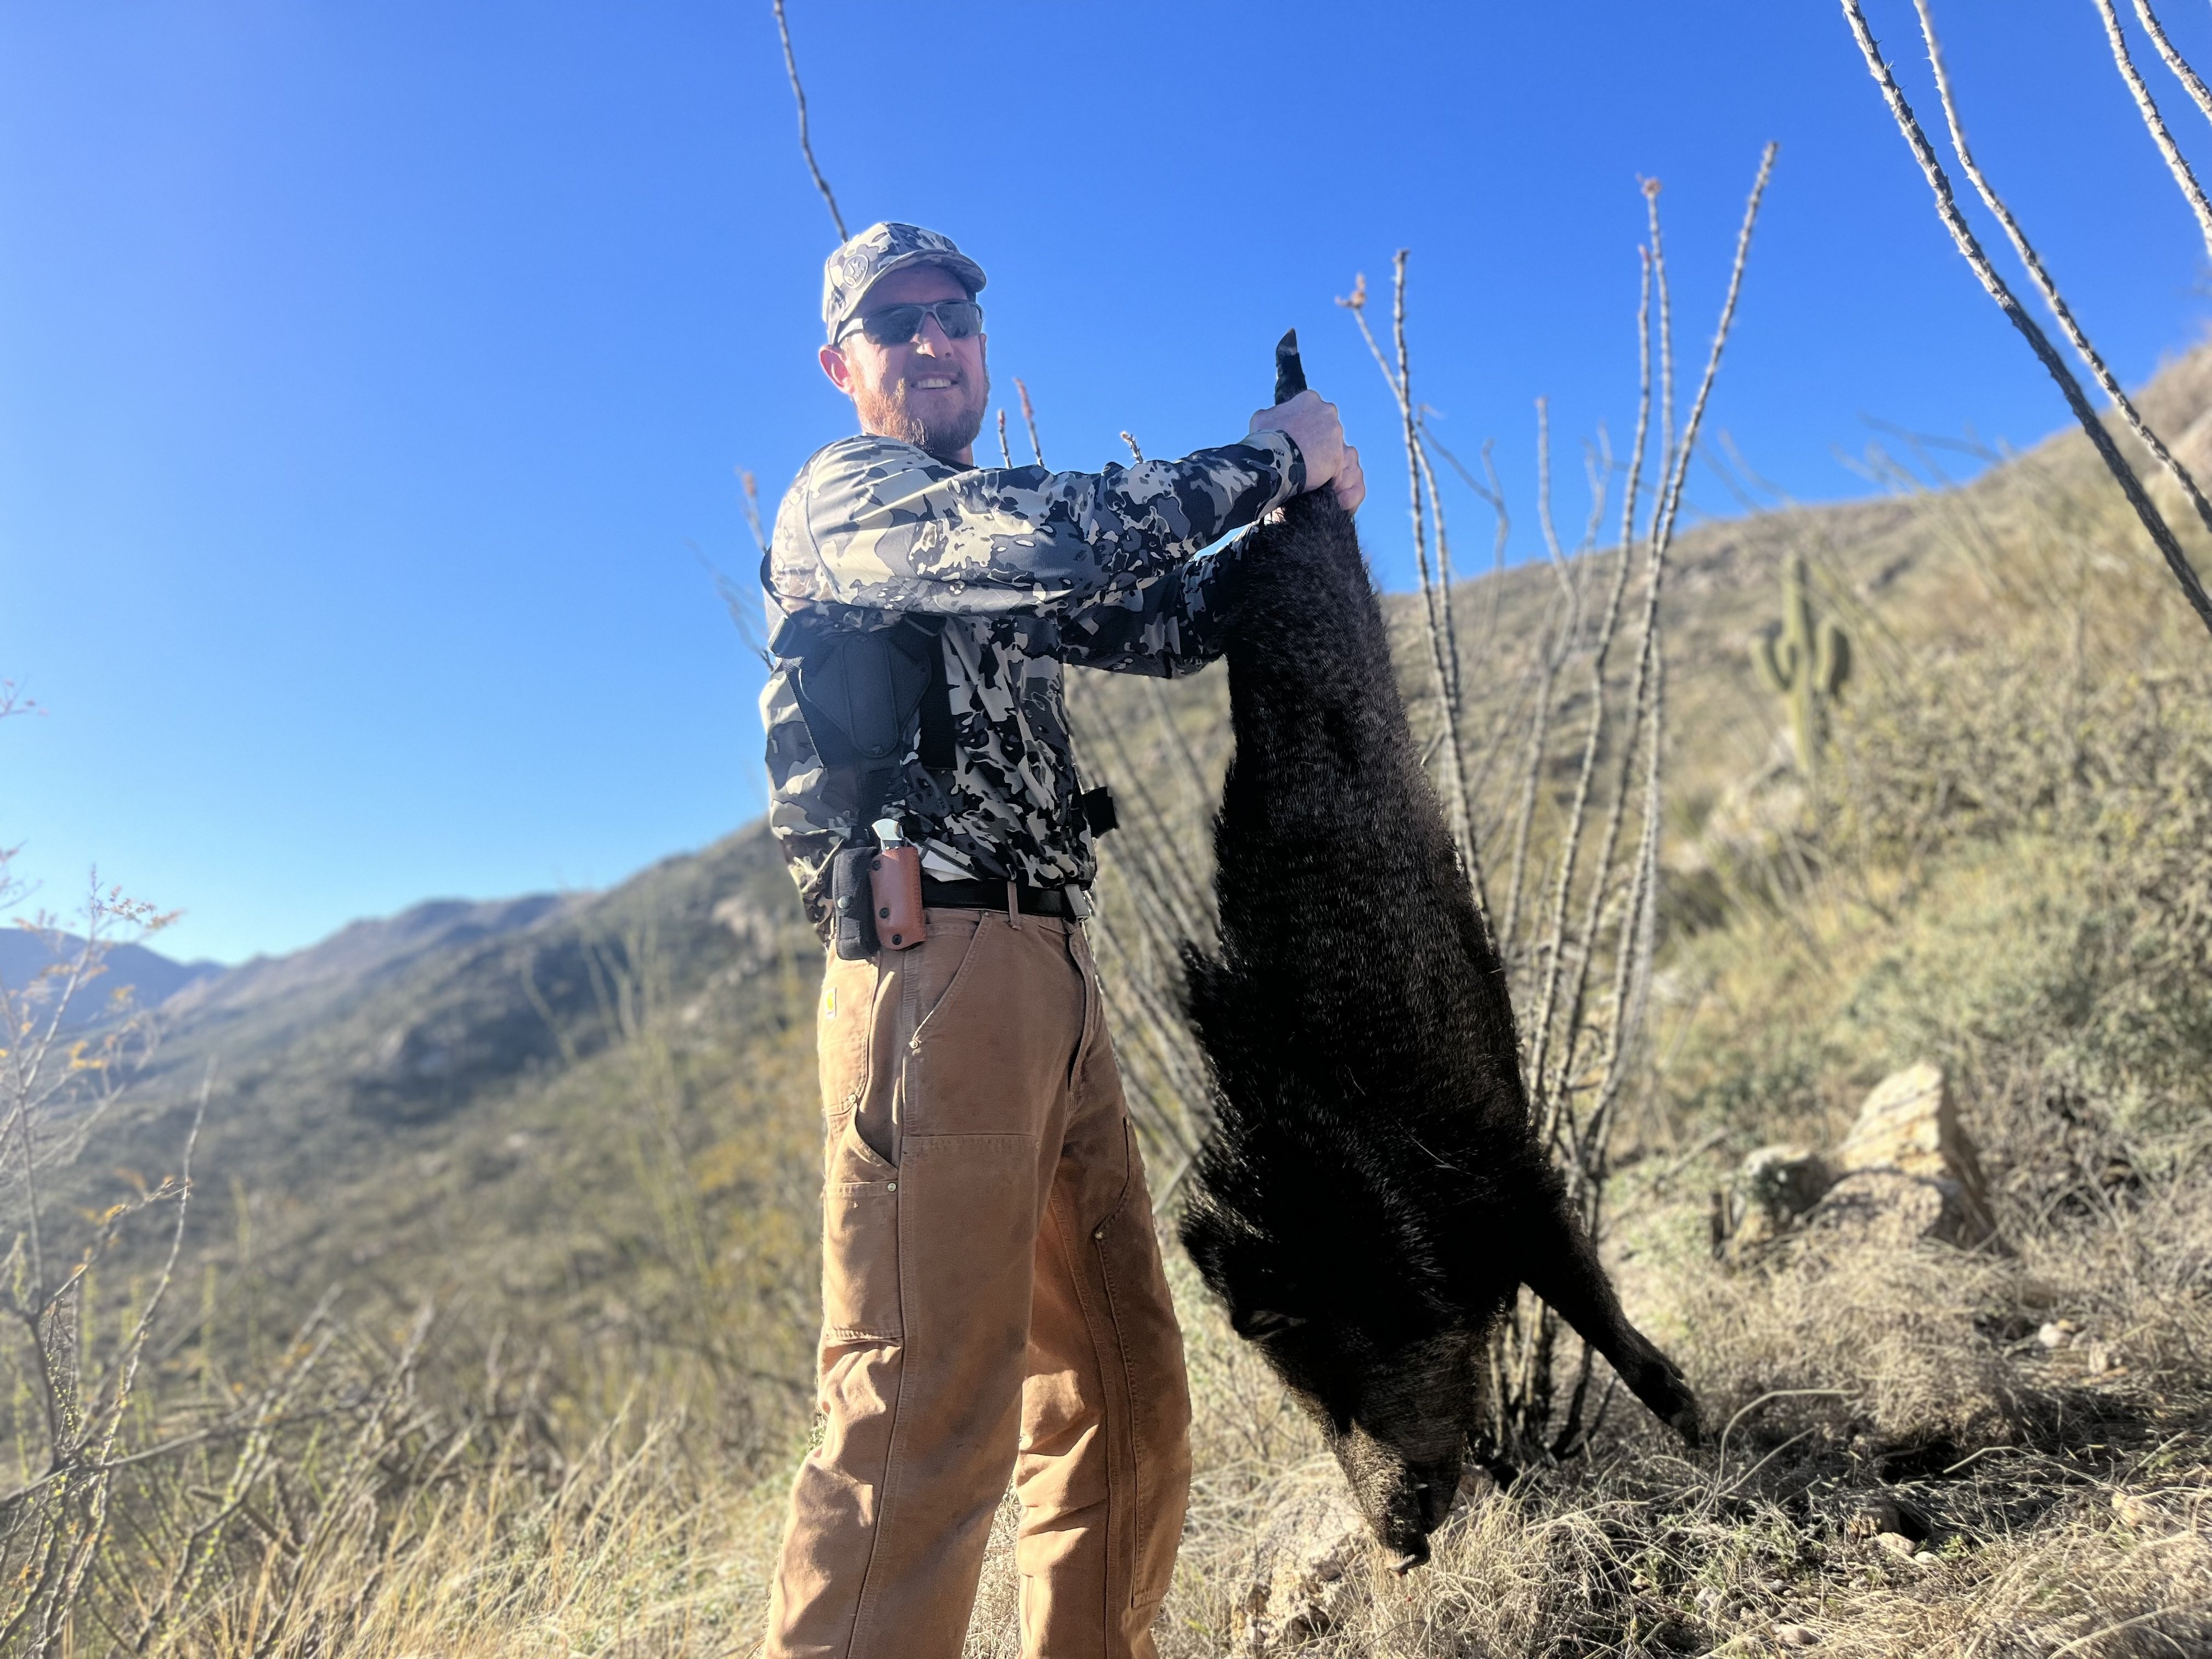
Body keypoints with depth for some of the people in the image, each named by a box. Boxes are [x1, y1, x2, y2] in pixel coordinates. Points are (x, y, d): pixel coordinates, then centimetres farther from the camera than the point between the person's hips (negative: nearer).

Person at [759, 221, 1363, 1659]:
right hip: (941, 974, -9)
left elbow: (1165, 626, 27)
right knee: (928, 1420, -11)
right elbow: (1068, 534, -18)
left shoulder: (993, 544, 26)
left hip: (1052, 986, 9)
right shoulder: (843, 498, 0)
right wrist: (1272, 461, -6)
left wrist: (1295, 499, 15)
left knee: (1128, 1399, 12)